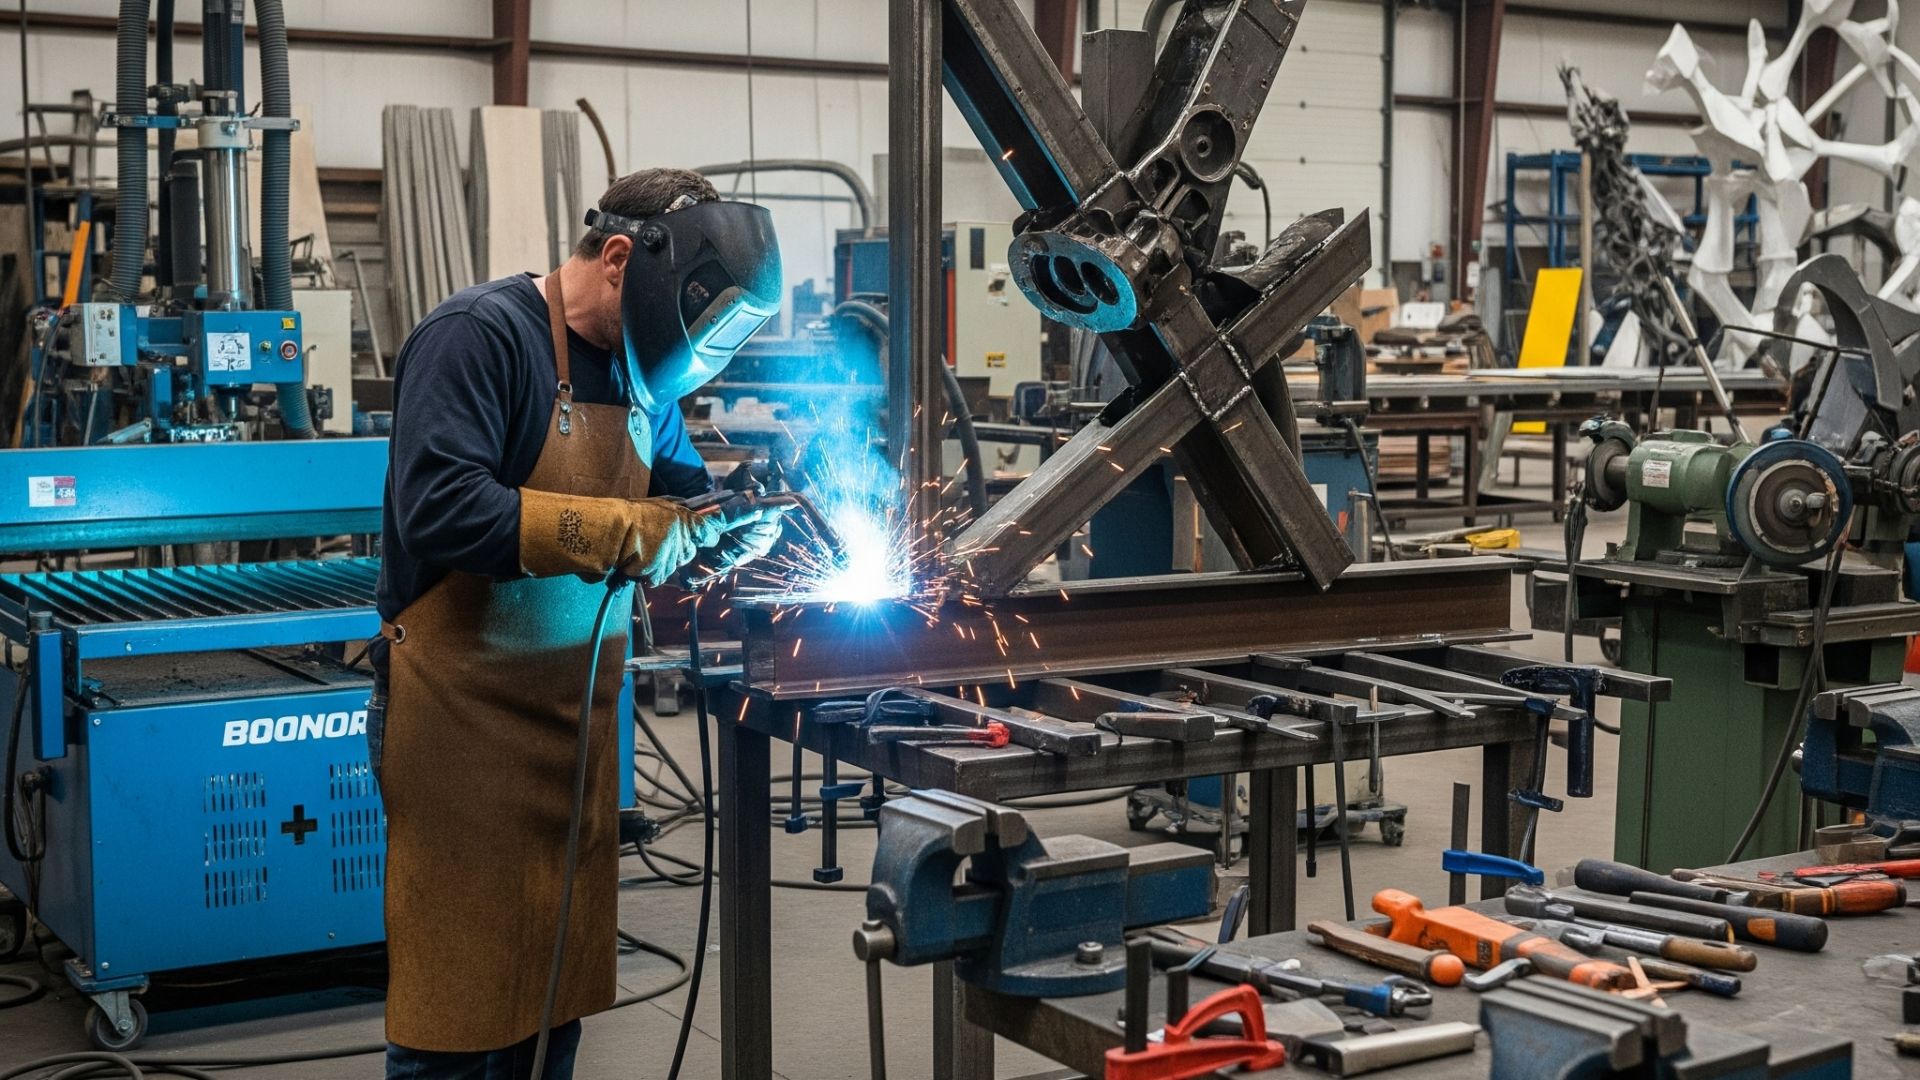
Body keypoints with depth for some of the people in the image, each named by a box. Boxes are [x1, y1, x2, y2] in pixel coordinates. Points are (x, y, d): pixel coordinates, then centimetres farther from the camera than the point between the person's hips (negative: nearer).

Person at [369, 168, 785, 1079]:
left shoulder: (637, 366, 11)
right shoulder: (480, 335, -13)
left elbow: (677, 490, 26)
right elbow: (439, 509, -25)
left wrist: (735, 522, 3)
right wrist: (618, 533, -24)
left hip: (576, 716, 8)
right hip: (467, 719, -8)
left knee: (556, 1000, 13)